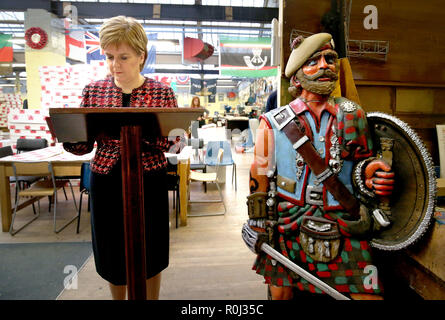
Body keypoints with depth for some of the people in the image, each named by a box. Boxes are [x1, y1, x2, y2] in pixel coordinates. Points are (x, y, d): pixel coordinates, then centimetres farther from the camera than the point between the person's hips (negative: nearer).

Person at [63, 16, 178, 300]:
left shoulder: (161, 92, -4)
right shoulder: (94, 90, 3)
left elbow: (171, 142, -11)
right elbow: (84, 144, 3)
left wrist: (144, 131, -29)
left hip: (148, 181, -2)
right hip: (106, 182, 2)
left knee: (150, 253, 14)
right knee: (112, 253, 16)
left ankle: (152, 299, 41)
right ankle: (118, 299, 44)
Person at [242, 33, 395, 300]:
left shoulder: (352, 115, 6)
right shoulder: (274, 123, 0)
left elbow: (362, 163, 13)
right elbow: (260, 177, 3)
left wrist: (370, 175, -11)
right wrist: (257, 226, 2)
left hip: (345, 232, 2)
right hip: (287, 233, -1)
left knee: (367, 293, -3)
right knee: (281, 294, 10)